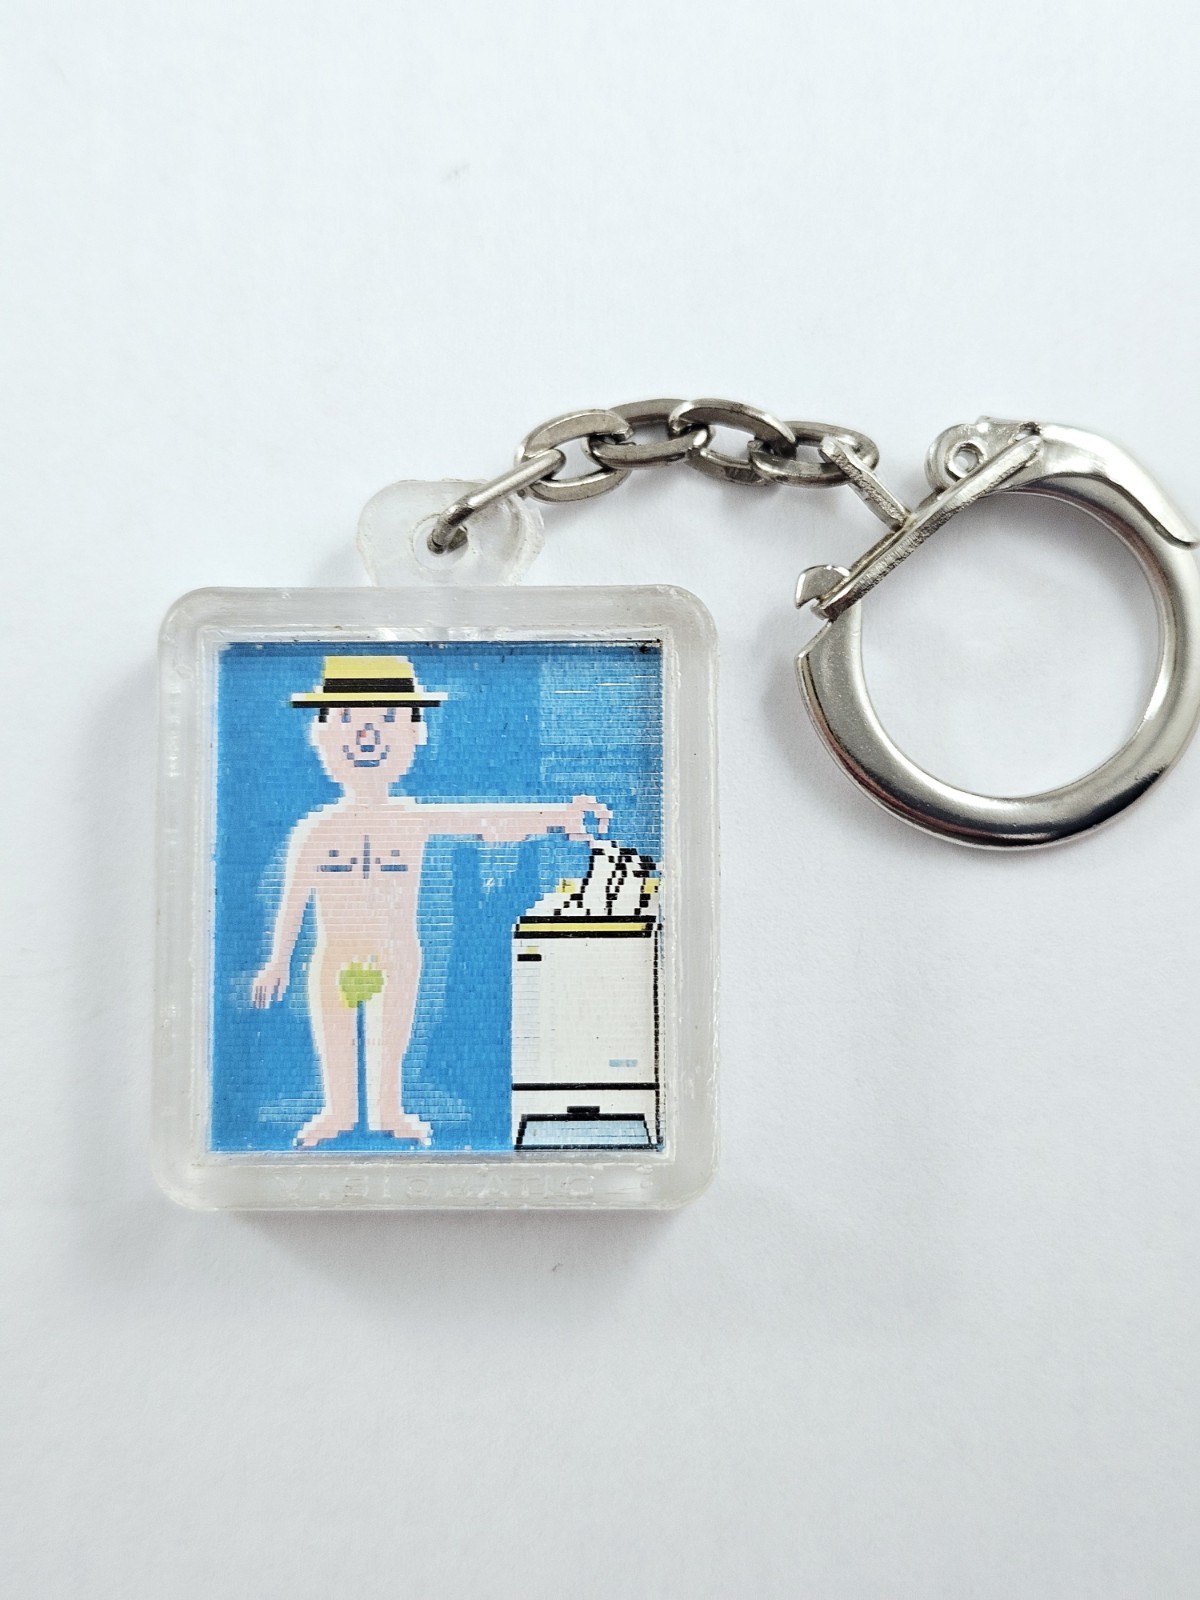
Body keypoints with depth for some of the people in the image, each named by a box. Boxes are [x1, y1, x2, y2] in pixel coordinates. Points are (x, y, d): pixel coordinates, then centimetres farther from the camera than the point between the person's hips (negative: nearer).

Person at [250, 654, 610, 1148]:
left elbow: (489, 819, -18)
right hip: (335, 958, 0)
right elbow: (292, 900, 1)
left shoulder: (415, 820, -9)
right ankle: (338, 1112, 34)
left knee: (389, 1046, 15)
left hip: (396, 957, 0)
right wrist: (277, 962, 6)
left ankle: (388, 1111, 33)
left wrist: (557, 814, -30)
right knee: (334, 1048, 14)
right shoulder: (316, 829, -8)